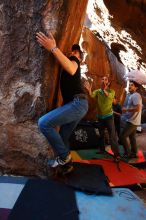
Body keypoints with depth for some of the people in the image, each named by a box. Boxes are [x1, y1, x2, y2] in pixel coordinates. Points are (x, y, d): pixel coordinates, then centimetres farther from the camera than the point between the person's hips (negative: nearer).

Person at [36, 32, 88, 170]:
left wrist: (53, 48, -30)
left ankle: (64, 155, -7)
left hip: (77, 103, -10)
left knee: (44, 123, -20)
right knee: (63, 137, 13)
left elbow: (71, 70, -26)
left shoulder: (73, 59, -1)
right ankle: (65, 160, 25)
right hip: (76, 105, 10)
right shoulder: (70, 62, 31)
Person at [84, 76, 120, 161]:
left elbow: (109, 96, -30)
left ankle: (117, 154, -5)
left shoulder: (111, 91, -7)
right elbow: (92, 95, -23)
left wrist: (104, 89, -48)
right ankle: (102, 149, 33)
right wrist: (89, 90, -44)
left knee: (112, 135, -8)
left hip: (109, 116, -3)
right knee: (101, 134, 16)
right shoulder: (98, 91, -1)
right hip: (100, 116, 4)